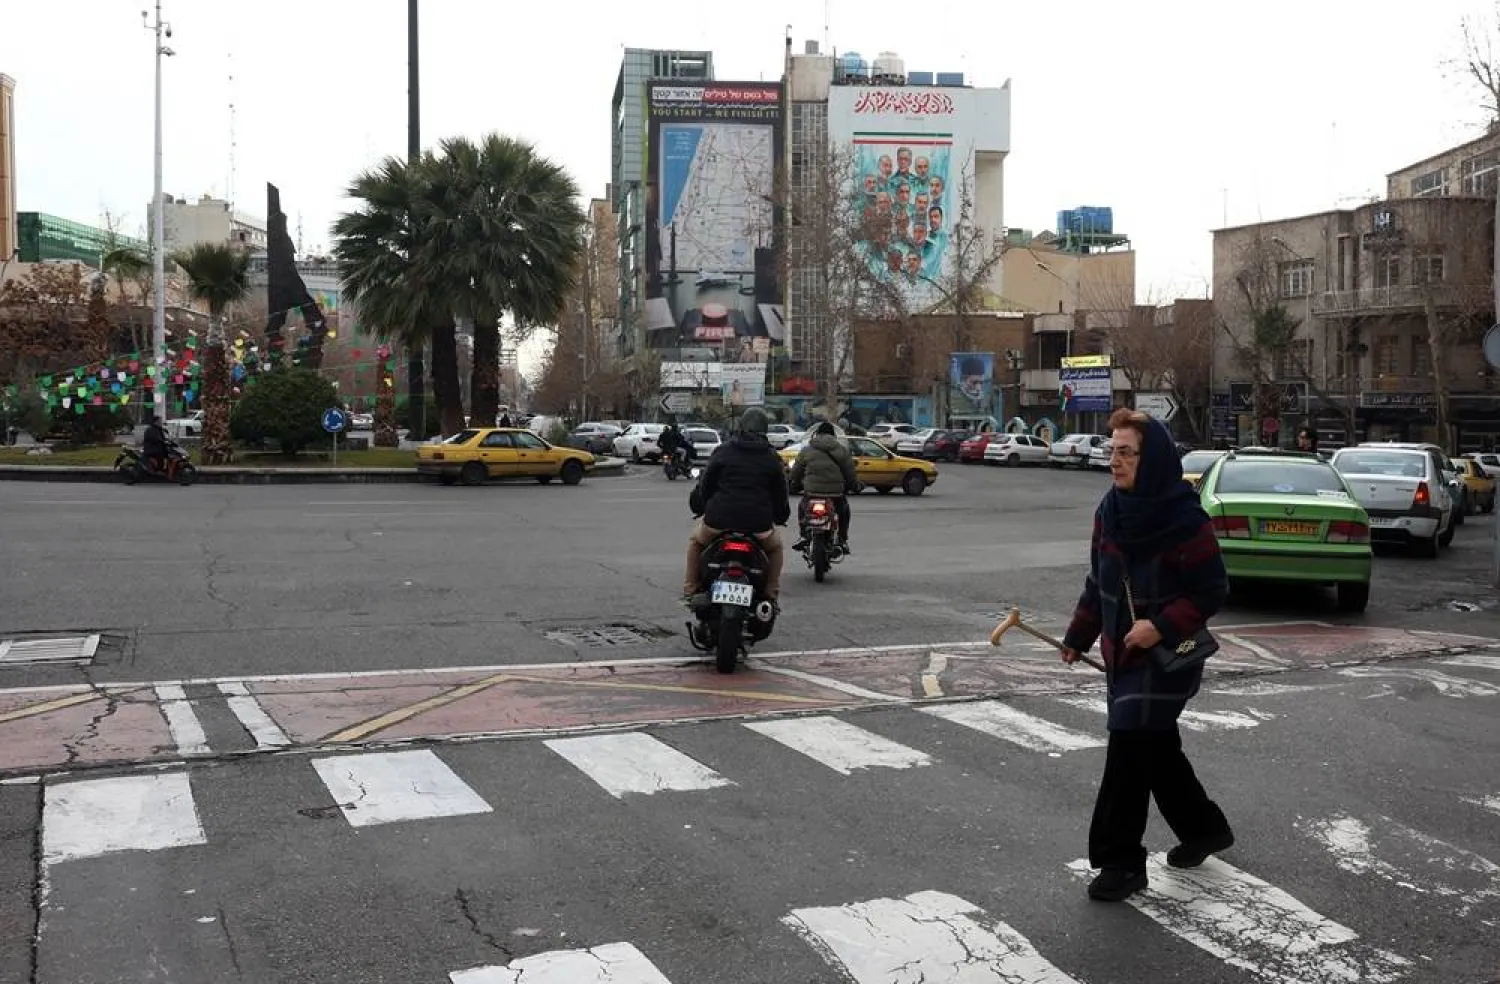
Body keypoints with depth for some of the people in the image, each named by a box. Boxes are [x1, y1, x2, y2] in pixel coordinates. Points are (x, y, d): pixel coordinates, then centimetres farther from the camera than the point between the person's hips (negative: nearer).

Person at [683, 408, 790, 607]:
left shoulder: (722, 451, 5)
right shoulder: (772, 458, 8)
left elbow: (705, 484, 8)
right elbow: (780, 493, 13)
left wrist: (698, 506, 25)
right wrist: (780, 516, 30)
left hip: (720, 517, 0)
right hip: (758, 523, 1)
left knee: (695, 540, 29)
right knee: (775, 547, 31)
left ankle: (689, 591, 22)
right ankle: (771, 595, 19)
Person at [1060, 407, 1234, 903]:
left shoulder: (1184, 519, -18)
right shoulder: (1110, 510, 2)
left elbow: (1212, 590, -15)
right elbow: (1097, 582, 14)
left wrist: (1162, 626, -24)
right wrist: (1079, 636, 16)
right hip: (1121, 653, 7)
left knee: (1130, 746, -10)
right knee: (1157, 748, 18)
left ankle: (1121, 861, 1)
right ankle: (1204, 828, 40)